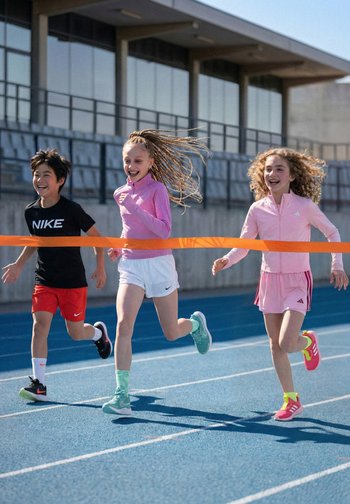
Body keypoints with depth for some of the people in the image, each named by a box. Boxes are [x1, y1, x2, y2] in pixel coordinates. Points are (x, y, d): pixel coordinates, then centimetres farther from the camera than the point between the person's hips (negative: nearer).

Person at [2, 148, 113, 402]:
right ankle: (38, 383, -11)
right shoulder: (31, 211, 0)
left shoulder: (71, 209, -14)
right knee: (40, 324, -13)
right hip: (44, 281, 3)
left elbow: (95, 235, -3)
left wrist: (100, 267, -2)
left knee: (76, 332, 5)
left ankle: (99, 332, 42)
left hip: (73, 281, -3)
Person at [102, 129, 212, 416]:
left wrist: (134, 207, -27)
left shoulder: (157, 189, -8)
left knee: (172, 333, 7)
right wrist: (120, 247, 8)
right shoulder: (121, 193, 9)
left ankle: (196, 323, 44)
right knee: (123, 325, -17)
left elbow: (164, 230, -20)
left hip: (158, 264, -4)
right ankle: (122, 395, -16)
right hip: (131, 266, 4)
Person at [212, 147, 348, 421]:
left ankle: (308, 341, 20)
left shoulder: (305, 205, -9)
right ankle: (291, 400, 21)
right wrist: (226, 260, -16)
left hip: (297, 281, -4)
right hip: (269, 280, 4)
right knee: (275, 347, 7)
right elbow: (243, 245, 3)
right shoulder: (258, 209, -2)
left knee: (287, 345, -16)